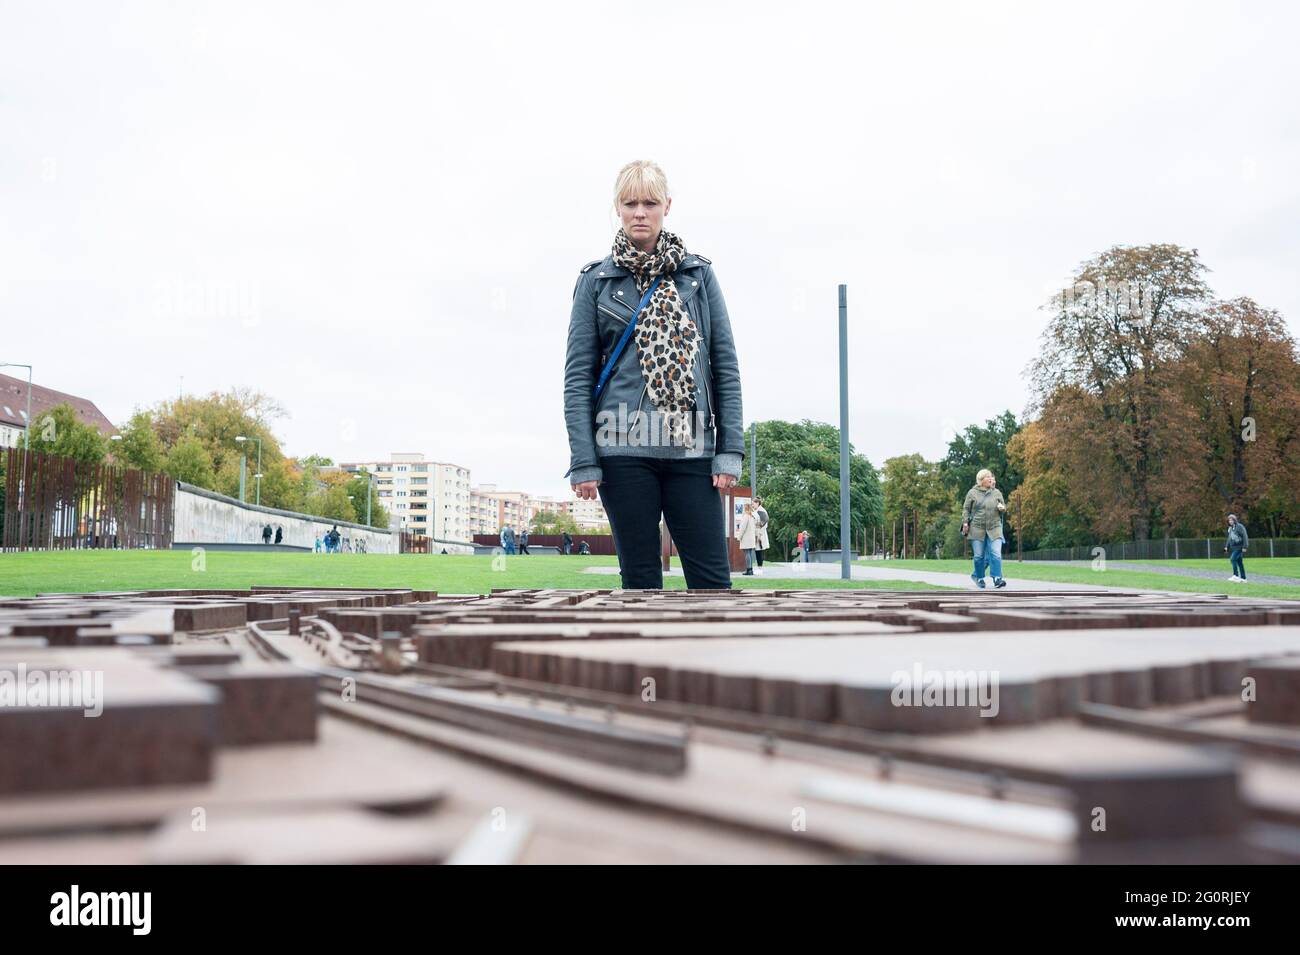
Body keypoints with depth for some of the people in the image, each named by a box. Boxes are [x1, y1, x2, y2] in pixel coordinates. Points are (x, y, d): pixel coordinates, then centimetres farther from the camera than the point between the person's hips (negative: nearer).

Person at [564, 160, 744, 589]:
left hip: (691, 447, 1)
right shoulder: (596, 279, 6)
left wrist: (730, 449, 1)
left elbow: (725, 365, 9)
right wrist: (583, 461, -4)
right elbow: (578, 373, 3)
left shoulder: (699, 274, 10)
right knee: (640, 578, 4)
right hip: (624, 447, -1)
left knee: (712, 578, -2)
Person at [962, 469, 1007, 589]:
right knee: (979, 555, 3)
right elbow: (966, 509, 5)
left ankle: (997, 578, -11)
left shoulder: (997, 493, 10)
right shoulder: (972, 493, 3)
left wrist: (1002, 508, -4)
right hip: (977, 529, -2)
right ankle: (979, 577, 21)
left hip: (994, 528, 2)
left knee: (996, 554, -12)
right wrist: (965, 522, -4)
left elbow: (1003, 506, 20)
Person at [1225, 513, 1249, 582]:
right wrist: (1227, 547, 16)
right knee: (1239, 563, 9)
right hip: (1233, 547, 8)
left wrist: (1244, 547, -19)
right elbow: (1230, 538, 24)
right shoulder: (1230, 528, 14)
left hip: (1239, 547, -8)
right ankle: (1243, 578, 13)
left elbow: (1245, 536, -14)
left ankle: (1236, 575, -20)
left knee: (1233, 559, -20)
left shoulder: (1239, 526, -11)